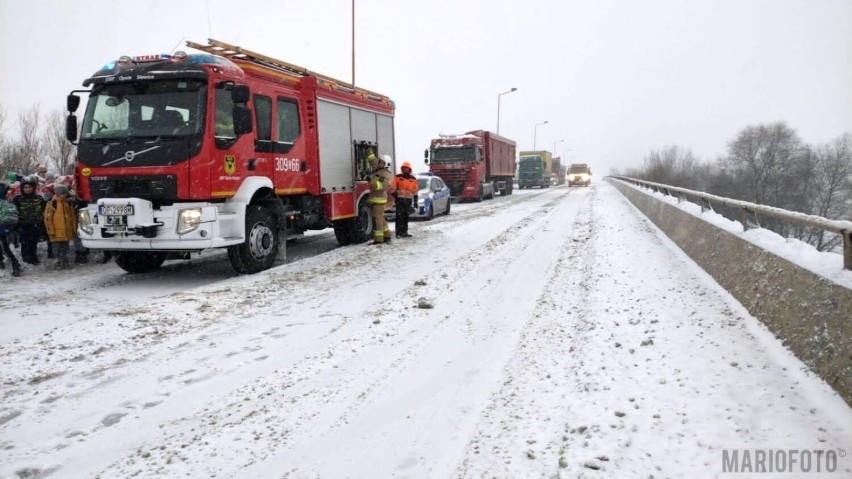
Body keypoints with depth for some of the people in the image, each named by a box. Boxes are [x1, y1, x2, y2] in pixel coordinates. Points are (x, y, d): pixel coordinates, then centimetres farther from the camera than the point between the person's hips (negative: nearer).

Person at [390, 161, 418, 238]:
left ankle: (404, 232, 16)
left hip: (408, 200, 4)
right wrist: (394, 194, -9)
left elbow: (415, 190, 14)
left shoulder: (413, 179, 10)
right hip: (399, 199, -4)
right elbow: (393, 188, 1)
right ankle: (399, 232, -8)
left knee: (406, 217, 9)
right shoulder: (397, 177, 1)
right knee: (399, 216, -9)